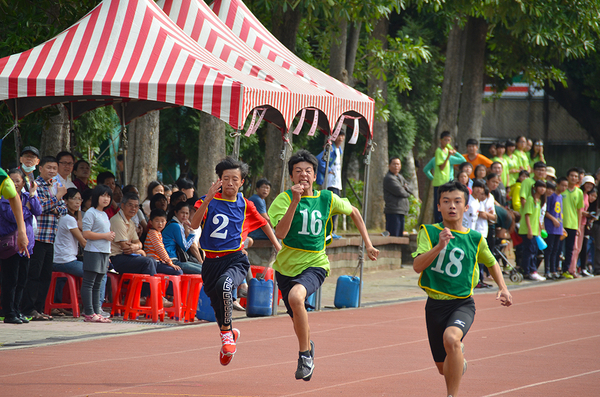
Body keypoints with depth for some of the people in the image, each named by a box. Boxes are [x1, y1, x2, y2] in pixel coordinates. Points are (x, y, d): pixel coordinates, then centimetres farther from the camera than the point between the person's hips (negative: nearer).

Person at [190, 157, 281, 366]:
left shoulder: (245, 206, 3)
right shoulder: (209, 201, 1)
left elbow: (263, 223, 21)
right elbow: (194, 224, -15)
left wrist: (277, 246, 22)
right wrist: (208, 200, -24)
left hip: (235, 260, -2)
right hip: (211, 261, 2)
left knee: (224, 284, -34)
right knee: (217, 305, 11)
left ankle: (226, 332, -16)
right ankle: (229, 333, 43)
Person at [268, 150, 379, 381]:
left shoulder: (327, 199, -2)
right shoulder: (285, 199, -10)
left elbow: (354, 212, 17)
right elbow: (280, 233, -24)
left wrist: (368, 244, 12)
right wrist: (295, 202, -31)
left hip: (314, 264, -2)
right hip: (287, 266, 2)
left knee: (296, 296, -34)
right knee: (299, 321, 15)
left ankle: (304, 353, -19)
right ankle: (308, 348, 50)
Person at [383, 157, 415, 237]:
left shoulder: (400, 177, 20)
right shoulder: (389, 178, -9)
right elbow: (400, 192, -16)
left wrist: (406, 187, -5)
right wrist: (408, 194, 4)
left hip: (401, 211, 10)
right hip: (393, 211, -10)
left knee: (400, 235, 10)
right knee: (393, 236, -13)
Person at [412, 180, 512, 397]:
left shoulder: (475, 239, -1)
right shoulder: (429, 232, -4)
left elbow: (491, 263, 19)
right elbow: (417, 266, -18)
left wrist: (502, 288, 5)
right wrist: (439, 246, -32)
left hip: (463, 303, -2)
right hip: (435, 304, 2)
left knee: (451, 338, -36)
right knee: (443, 368, 12)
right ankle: (459, 360, 51)